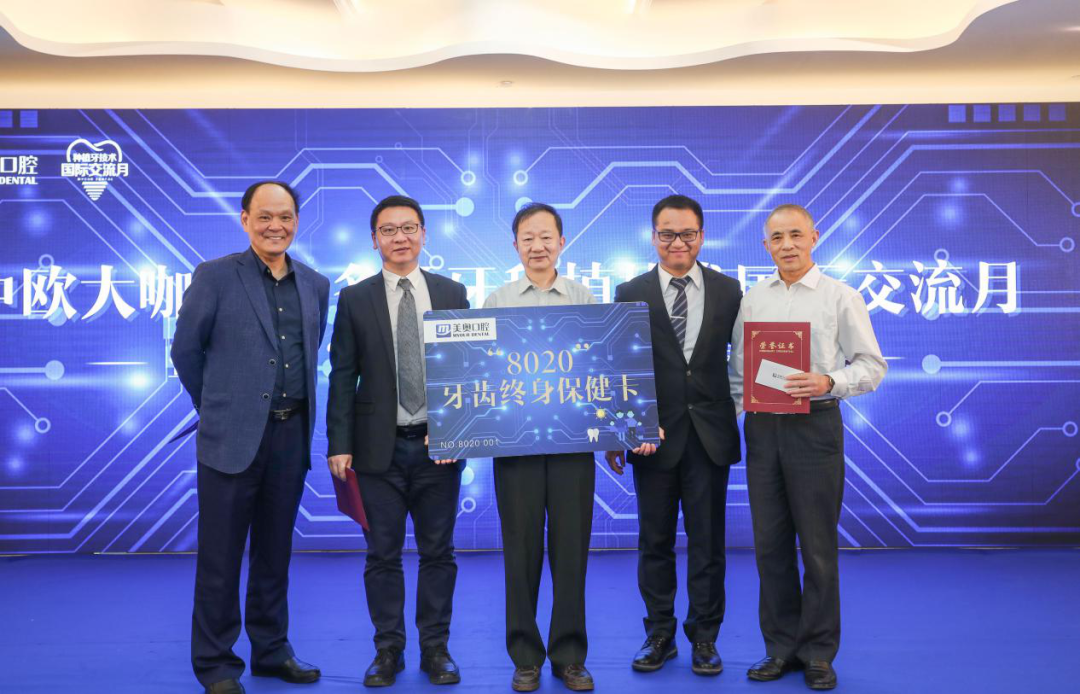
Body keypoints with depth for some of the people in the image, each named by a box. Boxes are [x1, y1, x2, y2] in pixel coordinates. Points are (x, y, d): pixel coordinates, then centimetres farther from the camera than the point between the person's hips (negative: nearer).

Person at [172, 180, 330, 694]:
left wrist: (297, 412, 14)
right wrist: (218, 406, 10)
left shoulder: (315, 285, 9)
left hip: (291, 435, 4)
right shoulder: (215, 276, -4)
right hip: (232, 436, -4)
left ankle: (271, 650, 29)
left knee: (275, 552, 15)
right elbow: (186, 352, 2)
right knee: (220, 556, 6)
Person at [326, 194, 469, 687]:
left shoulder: (452, 293, 5)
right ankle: (388, 649, 22)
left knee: (437, 552, 9)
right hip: (379, 446, 0)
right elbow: (342, 377, 1)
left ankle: (435, 648, 22)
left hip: (438, 445, 1)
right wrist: (340, 445, -5)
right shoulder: (354, 299, 3)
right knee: (382, 554, 8)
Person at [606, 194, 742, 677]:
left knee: (707, 541, 8)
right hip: (654, 434, 0)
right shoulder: (631, 294, 1)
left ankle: (704, 637, 22)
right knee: (655, 541, 10)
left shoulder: (728, 291, 4)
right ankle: (659, 634, 24)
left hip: (710, 434, 1)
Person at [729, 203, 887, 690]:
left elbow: (872, 365, -3)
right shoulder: (752, 299, 10)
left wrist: (828, 382, -19)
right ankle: (781, 646, 22)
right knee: (769, 543, 8)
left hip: (814, 425, -3)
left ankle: (818, 653, 17)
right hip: (761, 427, 4)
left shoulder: (841, 297, -1)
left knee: (817, 544, 2)